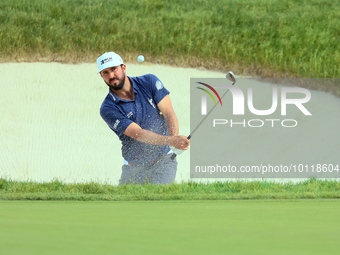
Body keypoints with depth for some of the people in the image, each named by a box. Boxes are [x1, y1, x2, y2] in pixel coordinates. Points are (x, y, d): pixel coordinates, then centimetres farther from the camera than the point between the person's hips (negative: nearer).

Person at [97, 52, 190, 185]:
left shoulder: (149, 82, -3)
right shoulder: (108, 109, -13)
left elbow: (169, 113, -8)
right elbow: (138, 133, -23)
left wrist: (174, 138, -31)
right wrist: (171, 141, -38)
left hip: (163, 160, 0)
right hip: (134, 168, 1)